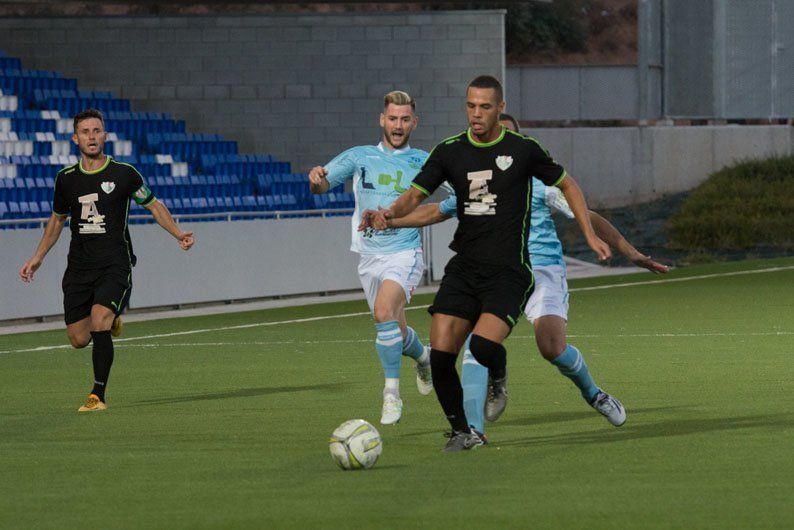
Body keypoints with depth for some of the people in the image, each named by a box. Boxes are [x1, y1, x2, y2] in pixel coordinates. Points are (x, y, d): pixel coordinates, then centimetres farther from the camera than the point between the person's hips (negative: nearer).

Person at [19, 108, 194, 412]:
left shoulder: (124, 173, -2)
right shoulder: (66, 179, 7)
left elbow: (153, 205, 9)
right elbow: (57, 219, 23)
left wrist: (178, 234, -4)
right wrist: (38, 257, 20)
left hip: (114, 265, -4)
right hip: (78, 268, 4)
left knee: (99, 322, -24)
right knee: (78, 339, -1)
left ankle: (98, 395, -14)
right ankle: (109, 320, 36)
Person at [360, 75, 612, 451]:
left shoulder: (523, 150, -2)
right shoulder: (450, 152, 5)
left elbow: (567, 185, 11)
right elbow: (416, 195, 3)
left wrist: (590, 235, 6)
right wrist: (388, 213, -19)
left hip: (509, 272, -4)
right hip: (464, 269, 4)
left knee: (484, 345, -25)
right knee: (440, 353, -9)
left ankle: (498, 379, 12)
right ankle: (462, 432, 10)